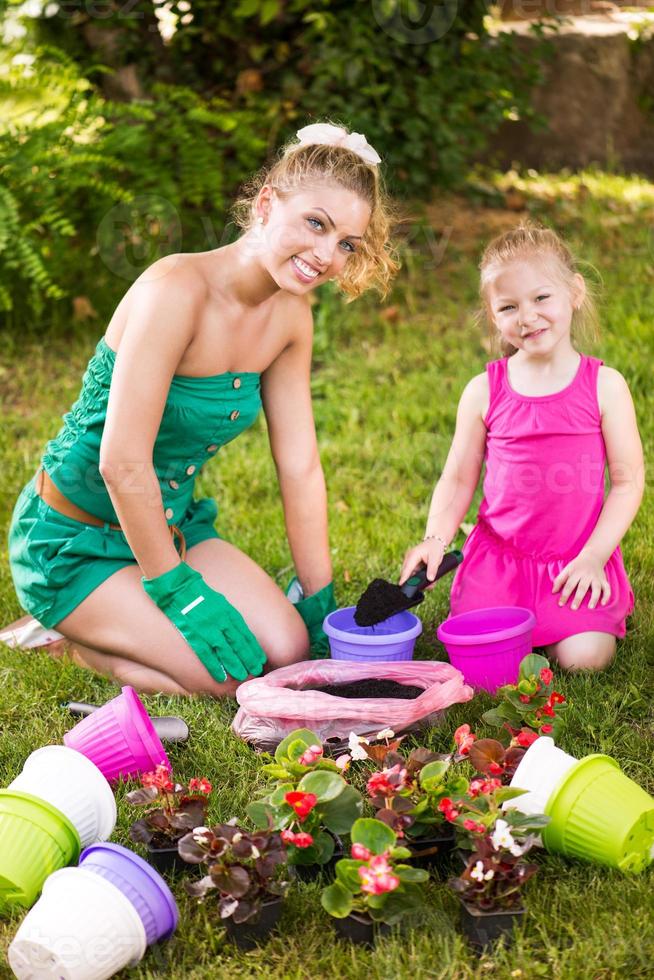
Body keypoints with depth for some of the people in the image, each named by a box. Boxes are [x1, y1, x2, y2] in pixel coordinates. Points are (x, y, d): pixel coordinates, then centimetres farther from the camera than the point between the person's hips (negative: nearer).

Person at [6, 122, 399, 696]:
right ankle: (67, 637, 4)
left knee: (289, 650, -7)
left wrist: (320, 605, 4)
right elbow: (122, 464, -28)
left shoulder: (291, 315, -2)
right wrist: (182, 594, -22)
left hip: (171, 526, 8)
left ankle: (89, 626, 12)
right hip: (75, 539, -8)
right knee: (232, 677, -19)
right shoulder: (177, 288, -27)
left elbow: (300, 468, 3)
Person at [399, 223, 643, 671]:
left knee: (583, 657, -18)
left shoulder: (604, 386, -4)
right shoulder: (484, 391, -1)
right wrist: (436, 538, -11)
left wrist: (594, 557, -11)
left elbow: (629, 481, -3)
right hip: (499, 552, 1)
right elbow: (458, 479, 6)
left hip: (579, 557, -1)